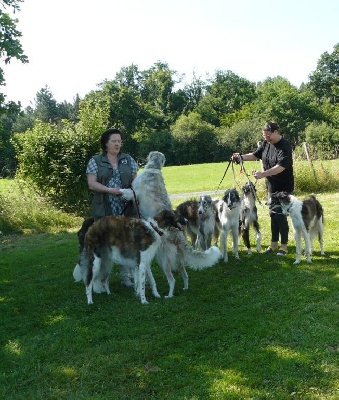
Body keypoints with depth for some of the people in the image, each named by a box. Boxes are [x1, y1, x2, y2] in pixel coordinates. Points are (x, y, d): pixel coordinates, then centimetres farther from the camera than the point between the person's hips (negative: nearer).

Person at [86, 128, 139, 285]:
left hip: (125, 209, 2)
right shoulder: (95, 161, 3)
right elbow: (92, 183, -4)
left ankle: (126, 276, 16)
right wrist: (110, 190, -17)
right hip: (104, 210, -2)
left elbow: (135, 180, 11)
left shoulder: (128, 159, 12)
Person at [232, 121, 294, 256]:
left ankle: (284, 246, 6)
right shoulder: (266, 143, 3)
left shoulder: (285, 146, -19)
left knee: (280, 215, -5)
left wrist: (263, 174, -35)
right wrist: (241, 156, 0)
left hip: (284, 187, -7)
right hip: (271, 186, 7)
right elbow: (255, 155, 15)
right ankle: (274, 244, 22)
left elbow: (281, 166, -29)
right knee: (273, 214, 12)